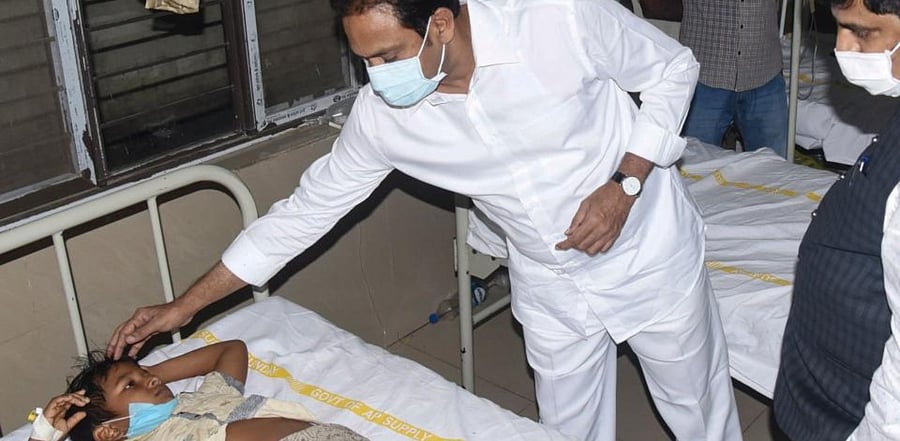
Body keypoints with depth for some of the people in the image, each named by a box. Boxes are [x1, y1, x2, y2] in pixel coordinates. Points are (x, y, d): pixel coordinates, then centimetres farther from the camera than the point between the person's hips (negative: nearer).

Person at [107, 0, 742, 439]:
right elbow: (308, 208, -8)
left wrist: (624, 183, -23)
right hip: (551, 286, 2)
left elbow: (674, 68, -11)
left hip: (651, 253, -2)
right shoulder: (380, 113, -18)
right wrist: (183, 306, -6)